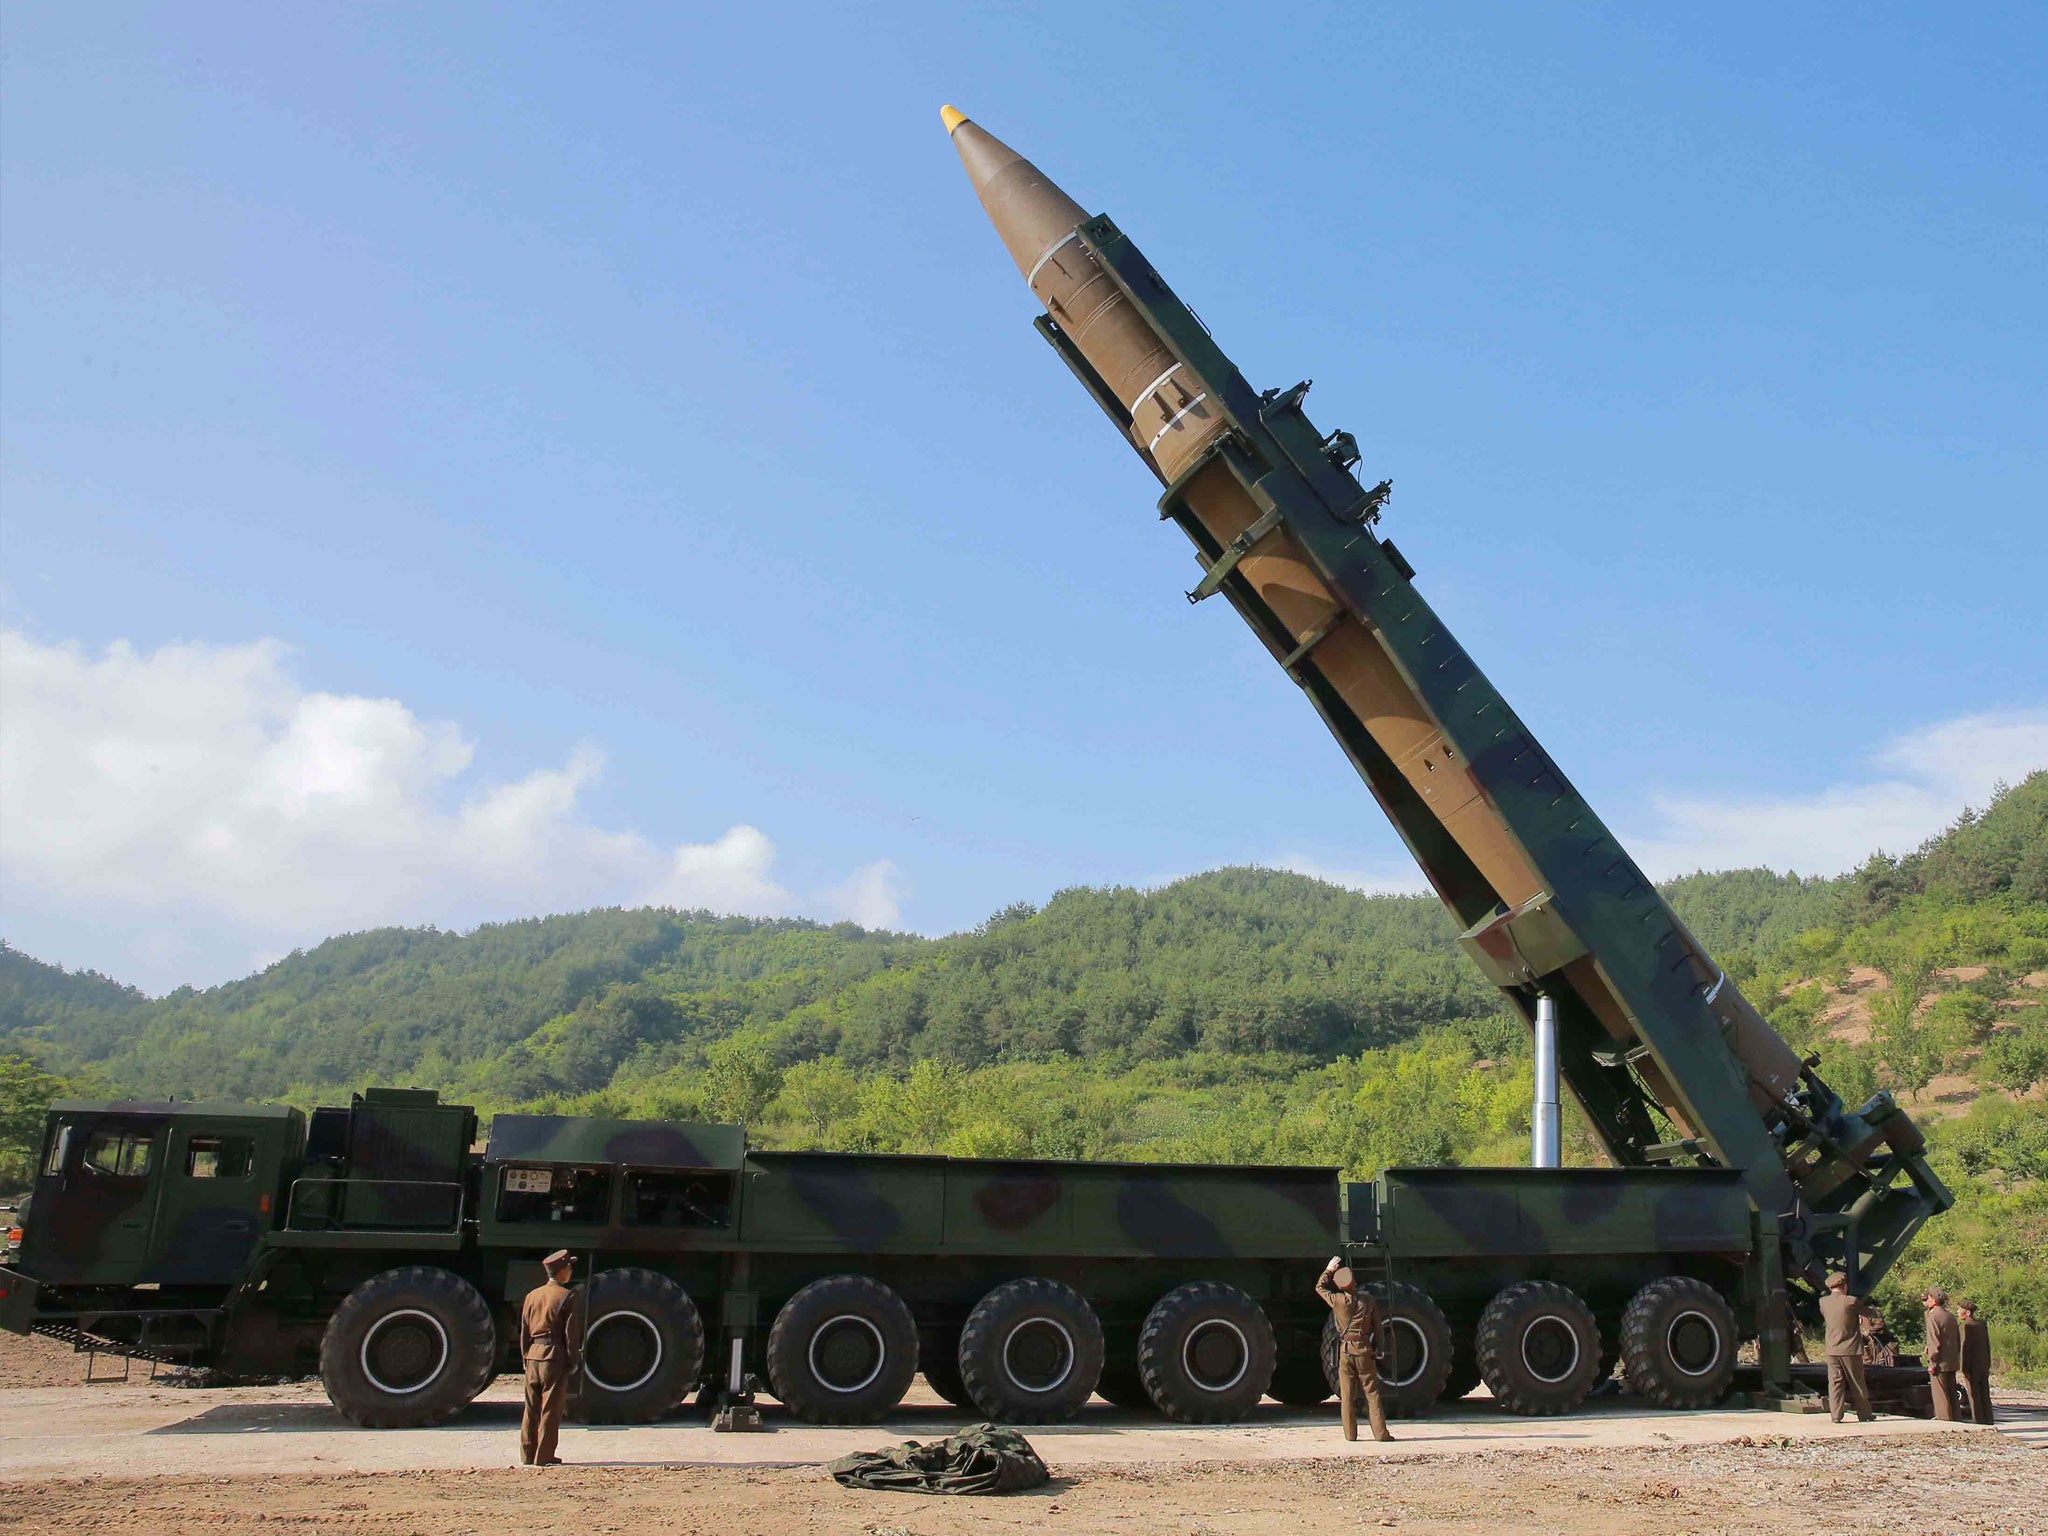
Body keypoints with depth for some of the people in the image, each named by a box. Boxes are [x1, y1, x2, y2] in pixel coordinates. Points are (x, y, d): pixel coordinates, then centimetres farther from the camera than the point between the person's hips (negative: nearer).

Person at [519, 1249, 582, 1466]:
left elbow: (524, 1330, 13)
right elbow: (571, 1332, -10)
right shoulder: (567, 1296, -8)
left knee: (531, 1408, 13)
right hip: (555, 1357, -6)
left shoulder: (532, 1295, 11)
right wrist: (573, 1361, -3)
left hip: (533, 1356, 6)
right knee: (551, 1409, 0)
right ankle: (544, 1456, 2)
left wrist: (525, 1358, 18)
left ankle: (527, 1454, 17)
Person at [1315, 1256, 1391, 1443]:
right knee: (1372, 1392, 5)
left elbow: (1320, 1288, 11)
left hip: (1345, 1351, 0)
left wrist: (1329, 1270, 19)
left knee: (1347, 1394, 6)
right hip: (1364, 1350, 0)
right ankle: (1380, 1433, 4)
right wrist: (1378, 1348, 12)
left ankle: (1350, 1433, 7)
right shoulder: (1368, 1300, -5)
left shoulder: (1338, 1301, -8)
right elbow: (1377, 1327, 2)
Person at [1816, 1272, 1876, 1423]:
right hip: (1851, 1350, -3)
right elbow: (1869, 1313, 2)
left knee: (1835, 1382, 5)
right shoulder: (1851, 1301, -12)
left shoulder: (1823, 1302, 0)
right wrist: (1875, 1312, 27)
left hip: (1832, 1351, 3)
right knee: (1857, 1383, 10)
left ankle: (1835, 1415, 0)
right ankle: (1864, 1414, 20)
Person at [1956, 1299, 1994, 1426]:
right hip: (1984, 1365, 7)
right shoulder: (1982, 1323, 8)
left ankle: (1978, 1421, -1)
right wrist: (1988, 1365, 20)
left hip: (1971, 1367, -7)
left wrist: (1964, 1369, -16)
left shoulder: (1965, 1325, -15)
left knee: (1974, 1395, -1)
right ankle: (1988, 1421, 14)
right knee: (1984, 1395, 11)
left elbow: (1965, 1347, -18)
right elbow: (1987, 1345, 13)